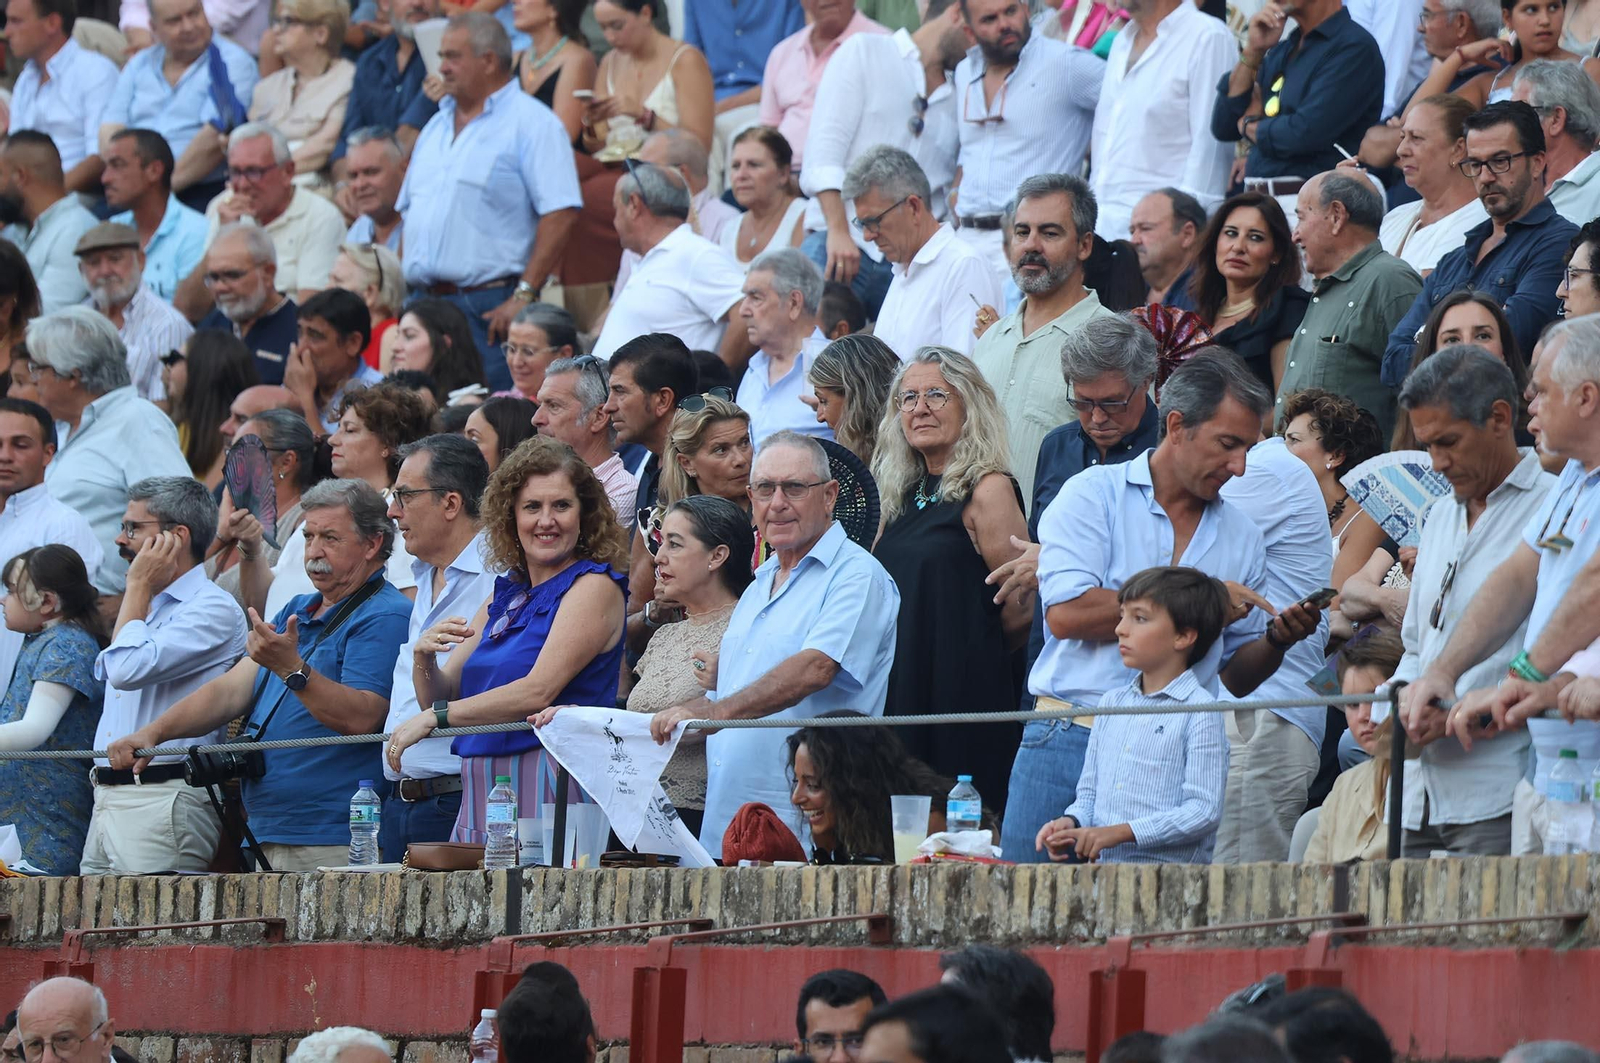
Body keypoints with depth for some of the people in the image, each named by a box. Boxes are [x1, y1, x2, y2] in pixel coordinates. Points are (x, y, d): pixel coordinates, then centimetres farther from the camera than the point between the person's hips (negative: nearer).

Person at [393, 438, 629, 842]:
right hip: (480, 797, 6)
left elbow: (538, 691, -14)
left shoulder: (595, 586, -4)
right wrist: (424, 660, -6)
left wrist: (434, 717, -13)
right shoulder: (506, 595, 17)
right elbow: (441, 696, 17)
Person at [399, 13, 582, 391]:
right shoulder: (436, 126, 21)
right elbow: (410, 211, 26)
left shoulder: (531, 124, -5)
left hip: (491, 304, -7)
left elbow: (560, 215, -13)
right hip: (425, 302, 7)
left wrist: (523, 296, -18)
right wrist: (406, 285, 13)